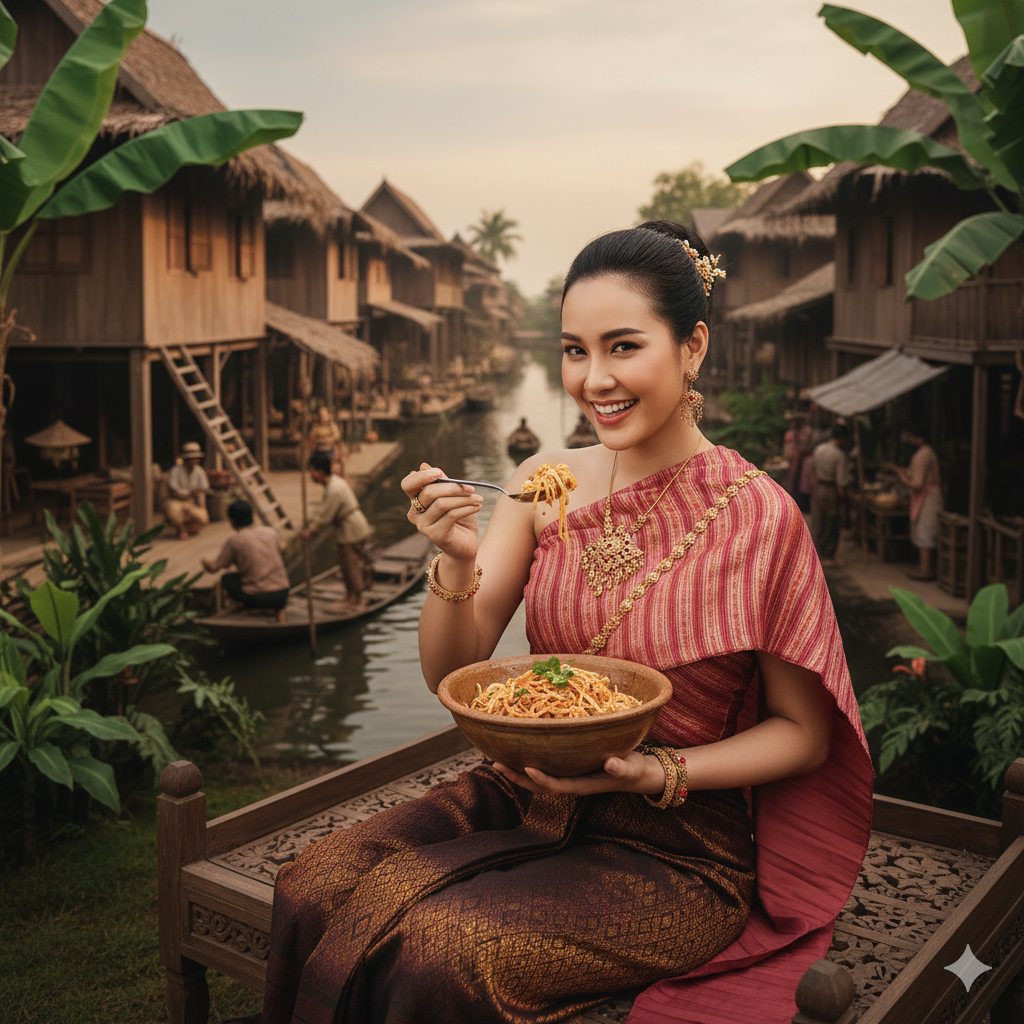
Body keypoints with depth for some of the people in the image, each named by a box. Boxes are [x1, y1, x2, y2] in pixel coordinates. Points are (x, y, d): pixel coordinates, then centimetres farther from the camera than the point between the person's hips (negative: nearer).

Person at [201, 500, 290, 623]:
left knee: (226, 578, 21)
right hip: (282, 594, 2)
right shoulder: (271, 532, 7)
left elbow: (214, 568, 4)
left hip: (255, 597, -2)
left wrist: (204, 561, 28)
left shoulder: (234, 540, -4)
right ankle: (280, 610, 17)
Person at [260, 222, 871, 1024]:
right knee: (314, 893, -17)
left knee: (440, 952, -25)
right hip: (527, 797, 4)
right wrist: (456, 564, -21)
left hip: (675, 845, -4)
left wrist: (661, 773, -19)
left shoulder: (757, 516, -13)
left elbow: (805, 730, -4)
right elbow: (450, 673, -1)